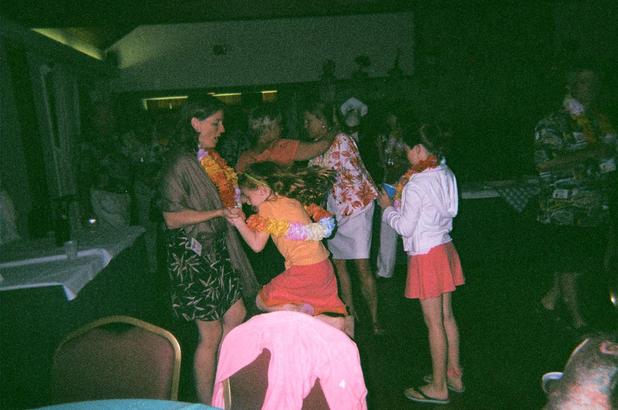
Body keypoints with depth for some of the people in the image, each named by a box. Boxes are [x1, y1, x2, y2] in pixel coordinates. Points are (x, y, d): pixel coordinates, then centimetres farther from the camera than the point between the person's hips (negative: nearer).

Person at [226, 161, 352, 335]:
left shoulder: (267, 207, -8)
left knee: (262, 301, 10)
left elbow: (257, 245, -5)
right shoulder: (294, 199, 11)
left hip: (304, 271, -7)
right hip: (325, 267, 8)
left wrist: (239, 223, 5)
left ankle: (298, 311, -9)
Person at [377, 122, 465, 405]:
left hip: (426, 255, -8)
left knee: (434, 322, 2)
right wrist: (402, 198, 11)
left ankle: (438, 387, 15)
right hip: (445, 247, 9)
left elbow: (405, 227, -16)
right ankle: (453, 374, 31)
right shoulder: (446, 175, 5)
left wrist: (387, 207, -1)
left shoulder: (415, 186, -20)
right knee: (446, 316, 17)